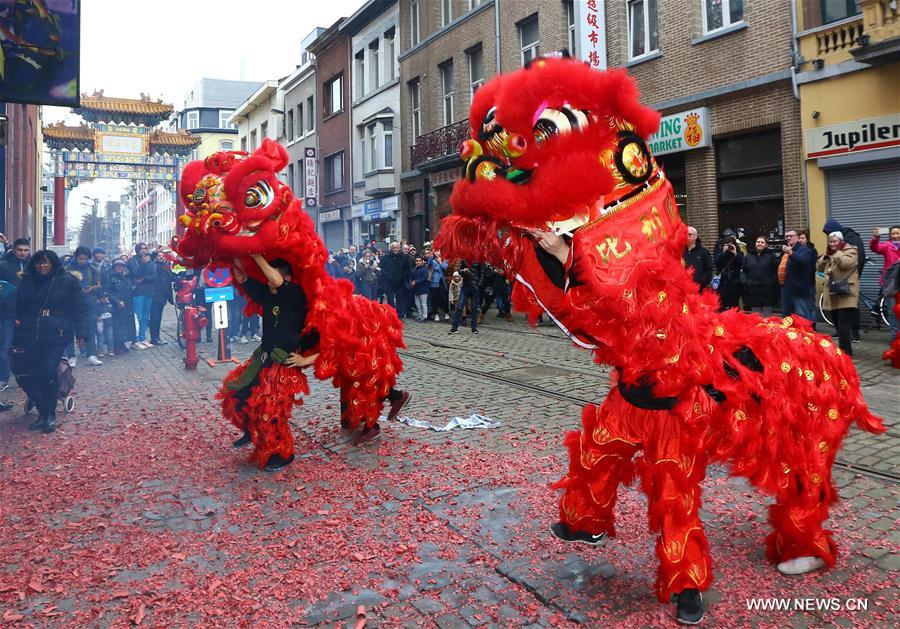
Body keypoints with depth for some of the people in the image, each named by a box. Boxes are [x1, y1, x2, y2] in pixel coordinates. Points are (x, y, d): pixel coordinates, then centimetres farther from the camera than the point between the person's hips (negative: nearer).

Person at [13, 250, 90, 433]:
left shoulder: (68, 281, 0)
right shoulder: (27, 282, 13)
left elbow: (80, 309, -2)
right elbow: (19, 309, 22)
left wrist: (82, 333, -12)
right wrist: (18, 336, 16)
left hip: (56, 336, -5)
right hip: (30, 337, 5)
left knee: (48, 372, -16)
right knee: (25, 375, -1)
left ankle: (50, 414, 1)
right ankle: (43, 412, 16)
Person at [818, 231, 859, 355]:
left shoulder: (850, 251, -4)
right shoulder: (829, 253, 18)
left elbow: (846, 263, -23)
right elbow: (820, 267, 14)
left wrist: (837, 252, -14)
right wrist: (826, 256, 0)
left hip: (846, 293, -8)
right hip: (833, 293, 8)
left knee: (844, 324, -12)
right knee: (838, 323, 14)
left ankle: (846, 351, -9)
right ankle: (843, 347, 28)